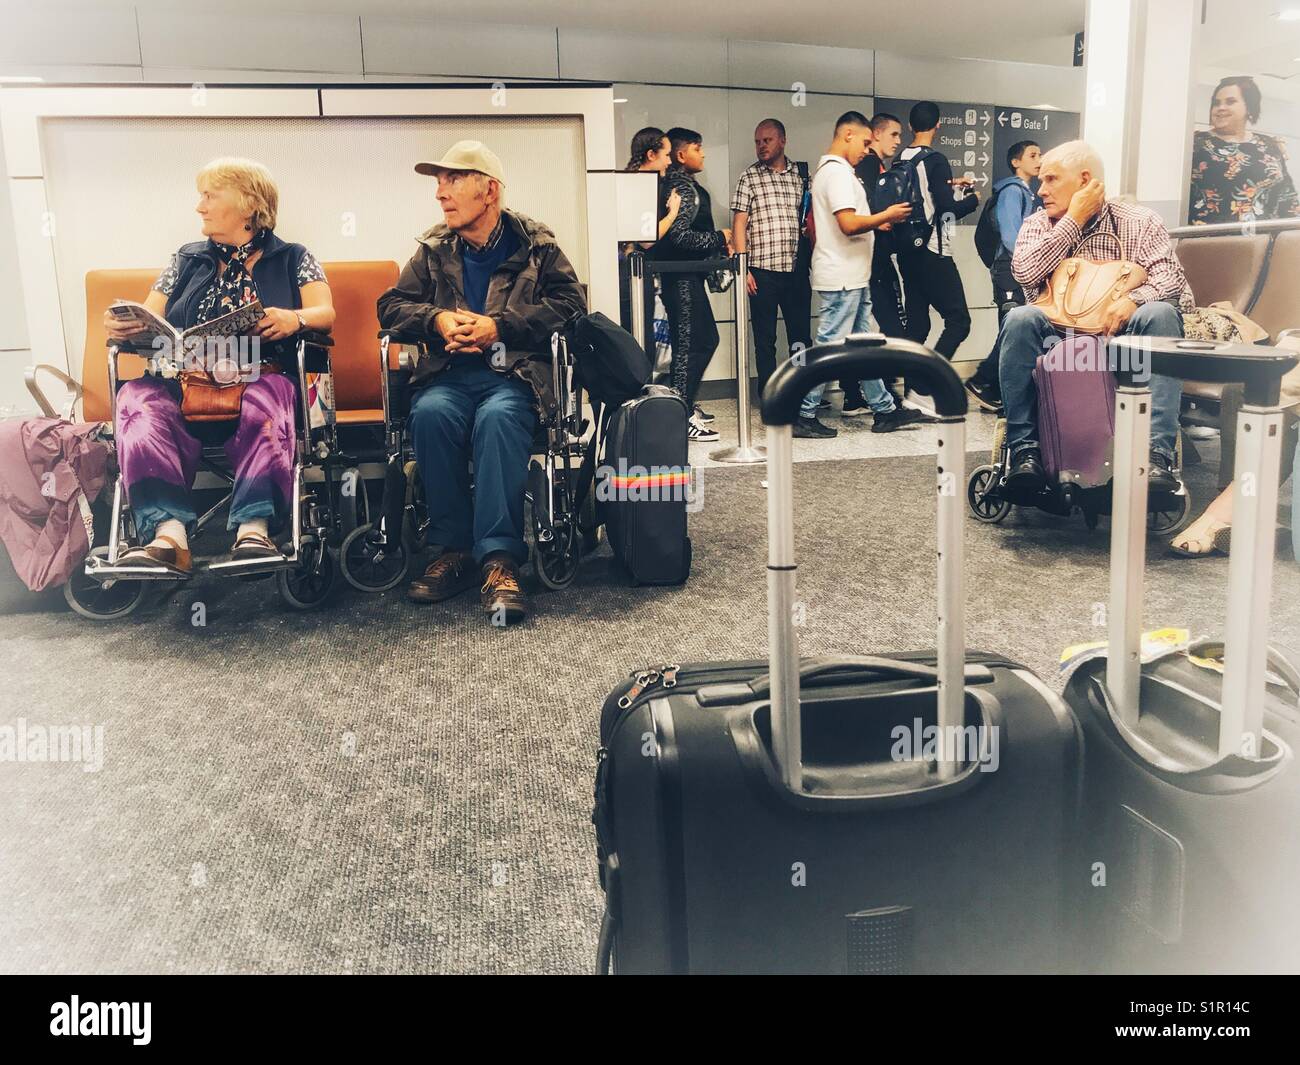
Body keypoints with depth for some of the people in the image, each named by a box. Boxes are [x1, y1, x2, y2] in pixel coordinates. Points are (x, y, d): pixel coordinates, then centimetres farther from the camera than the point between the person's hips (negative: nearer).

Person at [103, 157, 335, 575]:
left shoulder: (293, 259, 18)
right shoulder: (187, 260, 28)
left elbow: (326, 314, 3)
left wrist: (295, 318, -21)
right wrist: (123, 325, -4)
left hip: (260, 376, -3)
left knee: (264, 402, -39)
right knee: (140, 398, -31)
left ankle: (254, 529, -49)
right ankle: (169, 533, -46)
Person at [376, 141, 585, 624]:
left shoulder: (535, 244, 9)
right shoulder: (433, 249, 17)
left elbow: (571, 302, -2)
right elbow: (391, 305, 16)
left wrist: (499, 325, -11)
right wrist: (436, 319, -5)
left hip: (515, 372, -2)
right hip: (449, 372, 3)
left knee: (498, 416, -37)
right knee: (430, 413, -32)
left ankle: (499, 559, -39)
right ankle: (454, 548, -23)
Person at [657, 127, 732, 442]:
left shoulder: (682, 184, 17)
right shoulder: (682, 187, -15)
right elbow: (680, 235, -24)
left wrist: (719, 247, 14)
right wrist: (719, 238, -12)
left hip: (686, 275, 11)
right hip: (682, 277, -11)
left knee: (705, 338, 16)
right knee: (691, 344, -7)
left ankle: (683, 404, 22)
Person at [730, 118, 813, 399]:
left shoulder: (801, 174, 11)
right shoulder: (749, 176, 2)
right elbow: (739, 223, -1)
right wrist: (743, 269, -8)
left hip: (796, 269, 3)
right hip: (763, 270, -3)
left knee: (801, 335, 8)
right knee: (765, 338, 4)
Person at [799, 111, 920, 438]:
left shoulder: (828, 169, 18)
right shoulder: (838, 171, -15)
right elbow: (849, 224, -24)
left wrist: (876, 223, 16)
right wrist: (886, 216, -10)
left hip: (852, 276, 11)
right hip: (842, 277, -11)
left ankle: (884, 410, 18)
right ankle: (803, 415, -1)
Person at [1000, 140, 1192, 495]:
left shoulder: (1139, 221, 7)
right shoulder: (1038, 224, 11)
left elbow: (1171, 276, -7)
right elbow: (1024, 273, -9)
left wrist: (1133, 299, -28)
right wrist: (1074, 220, -7)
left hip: (1120, 334, 0)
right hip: (1056, 336, 1)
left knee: (1160, 314, -31)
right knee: (1019, 319, -29)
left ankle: (1157, 453, -39)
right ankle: (1025, 449, -31)